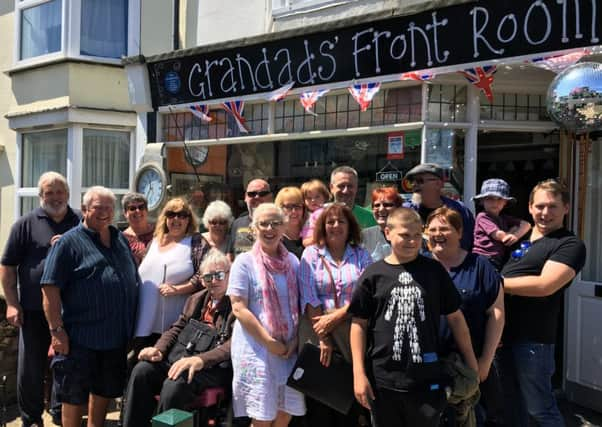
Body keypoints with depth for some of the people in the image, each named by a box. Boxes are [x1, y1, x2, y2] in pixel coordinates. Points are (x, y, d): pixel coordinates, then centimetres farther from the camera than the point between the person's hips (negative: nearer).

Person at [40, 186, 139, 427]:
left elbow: (134, 280, 19)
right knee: (74, 395, 5)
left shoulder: (121, 240, 11)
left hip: (118, 336, 6)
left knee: (106, 390, 18)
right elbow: (50, 289, -13)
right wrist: (57, 330, -18)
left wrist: (133, 327, 15)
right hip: (81, 337, -6)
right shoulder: (69, 242, -8)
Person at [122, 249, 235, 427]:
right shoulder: (195, 300, 18)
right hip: (185, 359, 7)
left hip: (216, 366, -6)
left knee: (175, 383, -33)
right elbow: (176, 329, 18)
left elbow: (233, 345, -17)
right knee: (142, 371, -18)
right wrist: (159, 349, -4)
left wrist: (201, 359, -32)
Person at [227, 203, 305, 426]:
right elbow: (238, 308, -11)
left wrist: (295, 340, -3)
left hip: (288, 348, 4)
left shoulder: (292, 261, 9)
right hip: (256, 348, -4)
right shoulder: (244, 262, -5)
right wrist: (269, 342, -14)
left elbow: (300, 305, 12)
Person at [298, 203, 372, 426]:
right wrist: (323, 338, -10)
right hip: (317, 332, 0)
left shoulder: (361, 255, 8)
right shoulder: (311, 253, 5)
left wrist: (335, 317, -14)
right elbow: (309, 298, -3)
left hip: (352, 332, 1)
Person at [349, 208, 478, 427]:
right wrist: (359, 373, -3)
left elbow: (455, 318, 8)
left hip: (426, 378, 0)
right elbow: (359, 324, 2)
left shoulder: (434, 270, 3)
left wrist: (471, 364, 9)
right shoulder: (373, 274, 0)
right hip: (383, 379, 0)